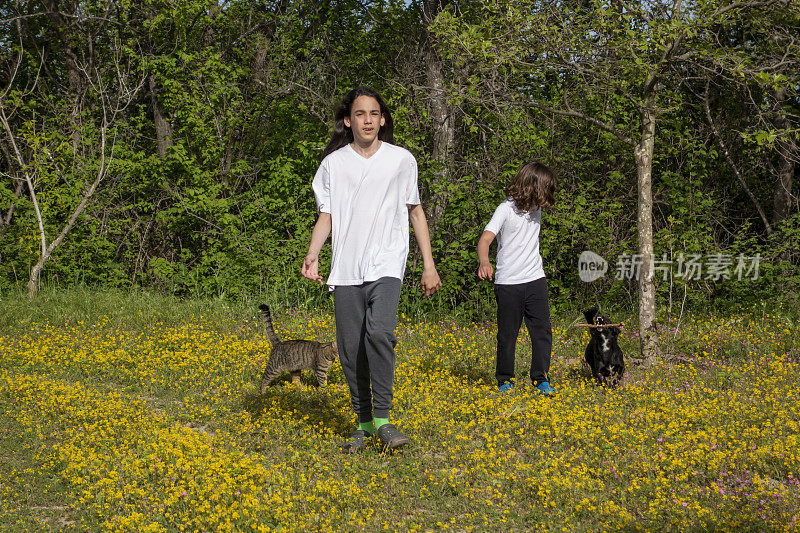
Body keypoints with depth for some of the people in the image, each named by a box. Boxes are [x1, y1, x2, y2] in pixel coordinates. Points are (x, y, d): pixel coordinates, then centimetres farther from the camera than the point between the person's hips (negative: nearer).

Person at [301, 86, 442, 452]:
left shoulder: (401, 159, 8)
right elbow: (326, 215, 10)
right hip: (346, 268, 2)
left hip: (386, 265, -2)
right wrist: (312, 255, -8)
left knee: (379, 332, -24)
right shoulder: (333, 164, 9)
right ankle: (363, 423, 16)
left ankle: (383, 418, -13)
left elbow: (416, 212, 14)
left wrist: (429, 265, 10)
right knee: (351, 348, 1)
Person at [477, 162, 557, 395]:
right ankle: (505, 380, 16)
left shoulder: (536, 209, 8)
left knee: (542, 330, -3)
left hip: (535, 280, 5)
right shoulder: (507, 209, -12)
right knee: (507, 334, 3)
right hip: (508, 283, -5)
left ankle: (541, 379, 4)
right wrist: (484, 262, -42)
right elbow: (485, 238, -23)